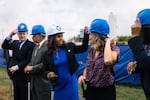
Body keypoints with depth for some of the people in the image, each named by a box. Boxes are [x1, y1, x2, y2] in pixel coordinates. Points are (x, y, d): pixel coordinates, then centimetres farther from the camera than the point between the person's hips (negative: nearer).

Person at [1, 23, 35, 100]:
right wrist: (10, 35, -13)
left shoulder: (31, 45, -8)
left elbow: (29, 60, -15)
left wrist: (17, 67, -18)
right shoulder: (15, 43, 11)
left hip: (24, 75, -6)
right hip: (15, 74, 6)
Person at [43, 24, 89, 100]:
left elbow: (83, 48, 8)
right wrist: (48, 74, -16)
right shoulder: (48, 55, -3)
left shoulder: (69, 47, -3)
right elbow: (45, 70, 7)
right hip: (58, 85, 1)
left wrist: (86, 35, -4)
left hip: (71, 84, 0)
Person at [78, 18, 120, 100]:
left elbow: (108, 61, -36)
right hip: (90, 90, 6)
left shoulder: (113, 48, -14)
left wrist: (108, 42, -23)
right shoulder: (92, 49, 5)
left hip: (105, 91, -6)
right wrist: (83, 76, -4)